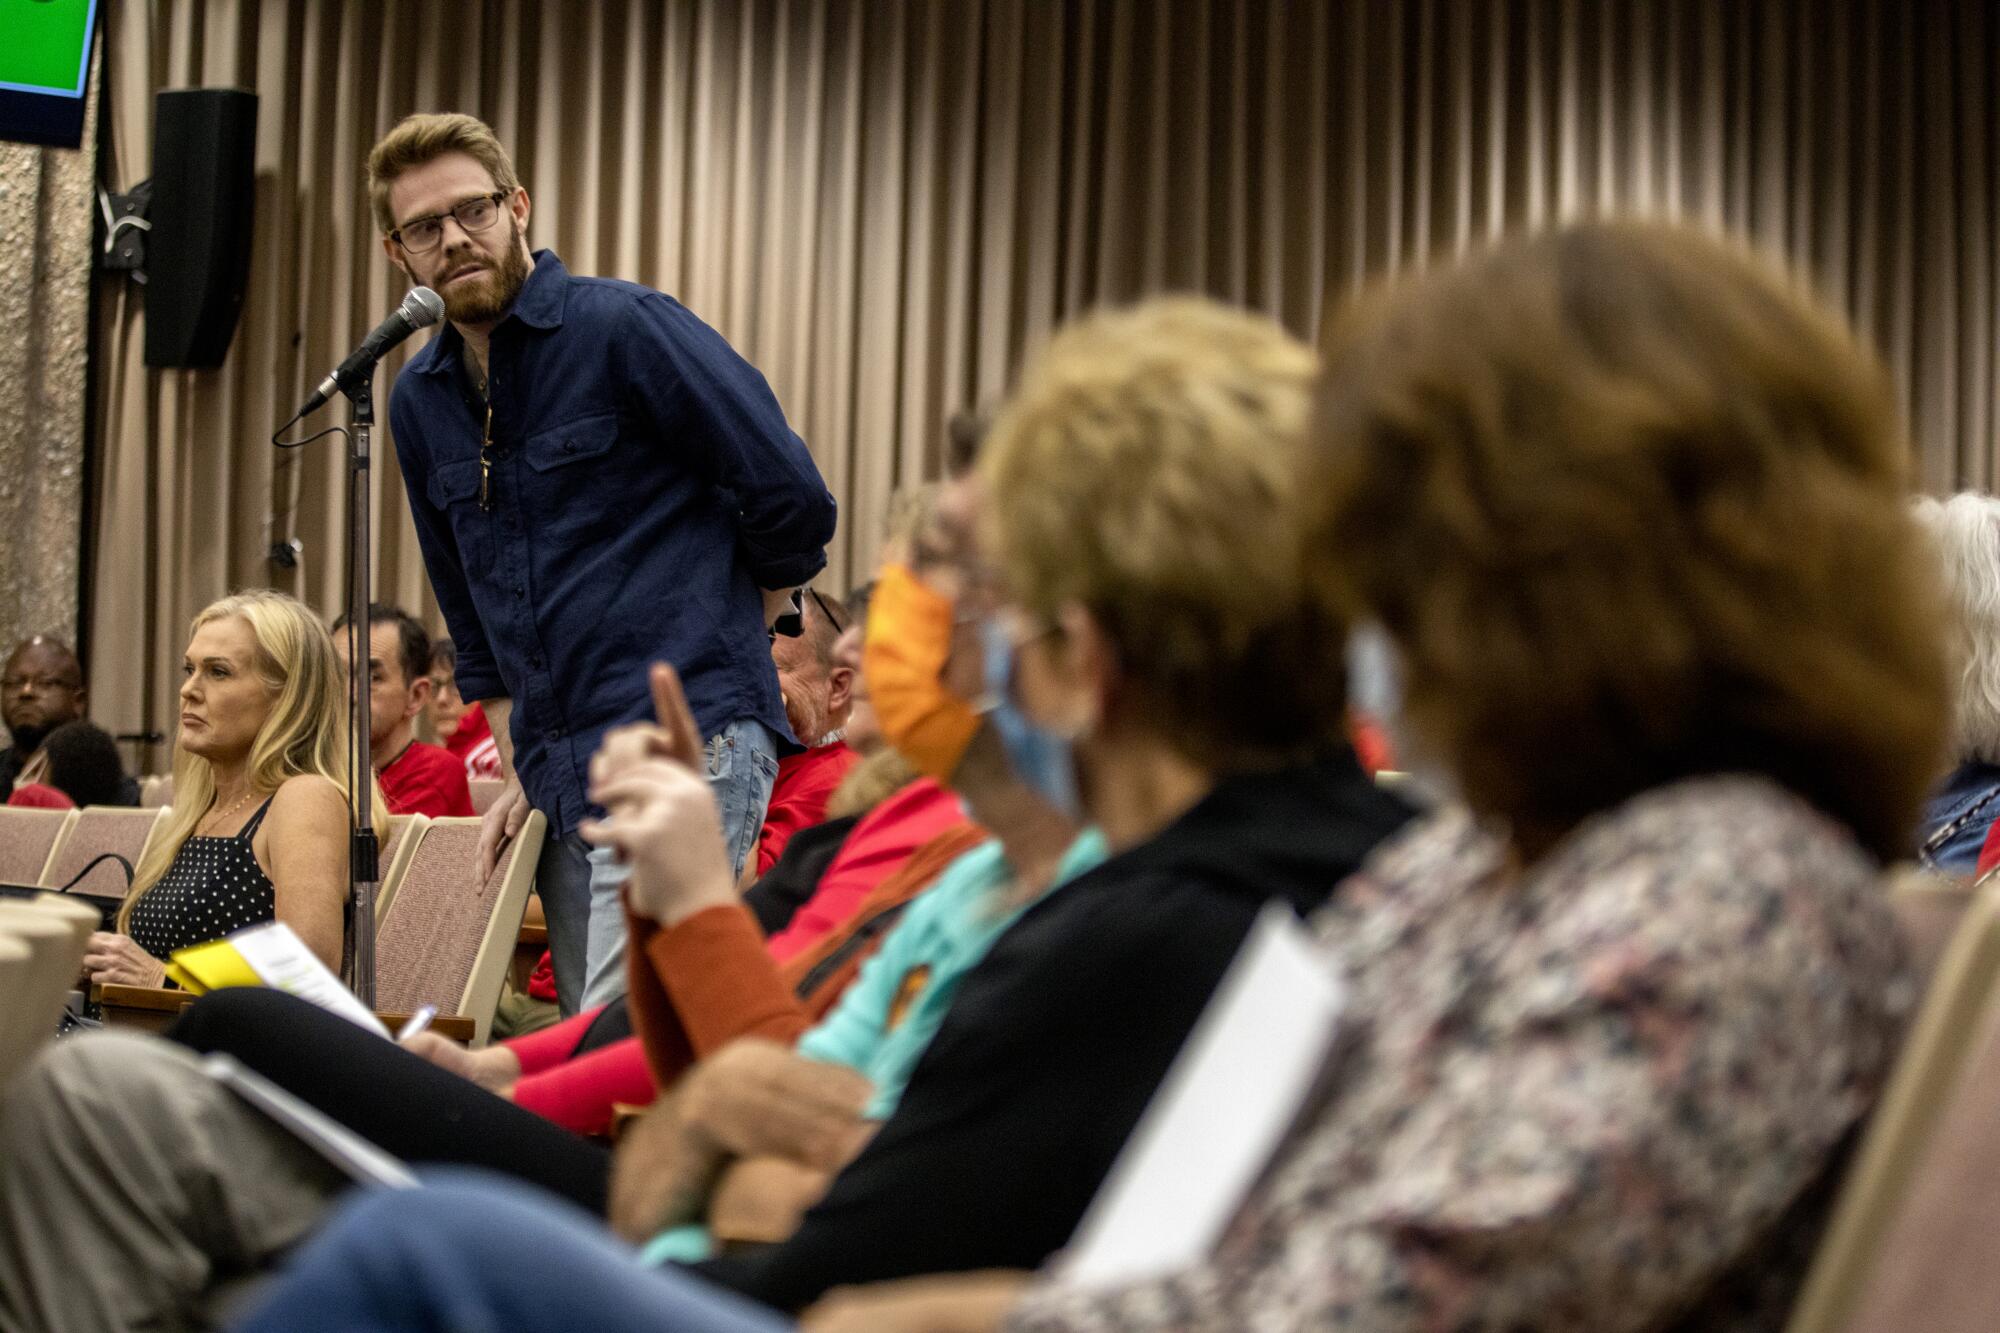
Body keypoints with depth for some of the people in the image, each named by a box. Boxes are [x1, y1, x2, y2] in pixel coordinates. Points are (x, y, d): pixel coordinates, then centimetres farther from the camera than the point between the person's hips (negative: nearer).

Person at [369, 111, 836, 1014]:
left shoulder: (626, 328, -6)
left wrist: (711, 637, 5)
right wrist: (520, 774, 18)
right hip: (560, 779, 8)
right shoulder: (419, 402, 15)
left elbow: (793, 501, -7)